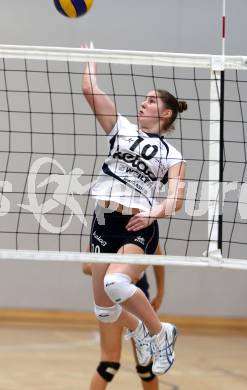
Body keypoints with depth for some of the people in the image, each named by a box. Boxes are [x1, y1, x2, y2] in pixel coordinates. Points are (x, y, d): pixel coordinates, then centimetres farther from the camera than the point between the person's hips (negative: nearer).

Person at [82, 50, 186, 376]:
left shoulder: (172, 155, 8)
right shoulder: (123, 129, 15)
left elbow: (176, 199, -5)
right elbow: (90, 89, 8)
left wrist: (156, 212, -24)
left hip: (139, 227, -4)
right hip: (105, 221, 4)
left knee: (117, 282, -33)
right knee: (104, 310, 10)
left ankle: (159, 333, -10)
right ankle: (139, 330, 44)